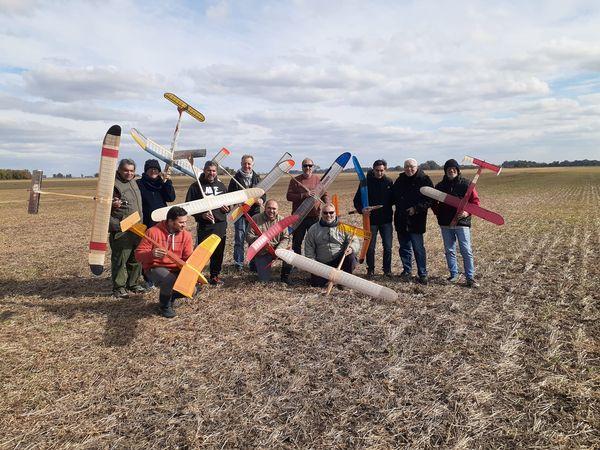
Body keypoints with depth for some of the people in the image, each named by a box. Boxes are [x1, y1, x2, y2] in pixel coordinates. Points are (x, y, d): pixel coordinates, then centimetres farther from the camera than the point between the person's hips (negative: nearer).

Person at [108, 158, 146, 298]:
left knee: (136, 258, 14)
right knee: (120, 259, -2)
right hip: (121, 230, -8)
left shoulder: (133, 182, 16)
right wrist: (112, 204, -28)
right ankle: (118, 287, 9)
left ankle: (133, 284, 27)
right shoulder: (113, 184, -9)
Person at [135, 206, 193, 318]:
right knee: (170, 281, -35)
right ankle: (164, 305, -2)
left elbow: (188, 258, 1)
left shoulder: (186, 235, -1)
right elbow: (138, 254, -12)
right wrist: (151, 254, -33)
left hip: (176, 269, 5)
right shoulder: (153, 232, -15)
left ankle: (170, 296, 18)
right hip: (155, 268, -4)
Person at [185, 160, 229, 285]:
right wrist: (201, 215, -16)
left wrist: (227, 208, 0)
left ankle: (215, 276, 20)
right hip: (204, 225, -4)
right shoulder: (196, 186, -1)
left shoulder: (221, 185, 13)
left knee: (218, 252, 8)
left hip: (220, 224, 4)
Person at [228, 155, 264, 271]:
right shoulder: (236, 178, 1)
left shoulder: (257, 178, 10)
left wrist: (261, 200, -10)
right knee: (239, 238, -1)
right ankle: (238, 263, 9)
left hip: (254, 212, 3)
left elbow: (263, 193, 12)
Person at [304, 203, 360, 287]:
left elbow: (355, 242, -2)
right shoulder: (313, 230, 4)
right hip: (322, 264, 1)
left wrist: (351, 248, -26)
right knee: (316, 283, -15)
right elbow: (309, 249, 6)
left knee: (351, 257, -31)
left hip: (340, 260, -1)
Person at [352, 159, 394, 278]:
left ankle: (387, 270, 19)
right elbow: (357, 200, -3)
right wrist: (362, 209, -20)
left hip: (386, 220, 1)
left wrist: (390, 212, -3)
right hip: (371, 219, -1)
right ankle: (370, 270, 20)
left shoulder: (389, 182, 2)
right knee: (370, 247, 5)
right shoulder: (366, 181, -4)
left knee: (387, 247, 4)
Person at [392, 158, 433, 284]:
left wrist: (416, 208, -16)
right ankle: (406, 271, 24)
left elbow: (430, 199, -9)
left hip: (416, 221, -5)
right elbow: (393, 196, 23)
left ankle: (422, 274, 9)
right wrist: (398, 206, 8)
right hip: (401, 220, 5)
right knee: (404, 247, 13)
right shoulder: (400, 180, 10)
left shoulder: (424, 180, -5)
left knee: (418, 248, -1)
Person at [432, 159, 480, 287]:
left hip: (462, 222, -4)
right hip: (445, 224, 4)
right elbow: (433, 202, 20)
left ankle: (470, 278, 1)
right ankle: (454, 274, 24)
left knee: (466, 250, -5)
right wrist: (438, 213, 6)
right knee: (449, 251, 11)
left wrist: (467, 212, -16)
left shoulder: (466, 184, -2)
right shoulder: (440, 186, 8)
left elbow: (475, 200, -1)